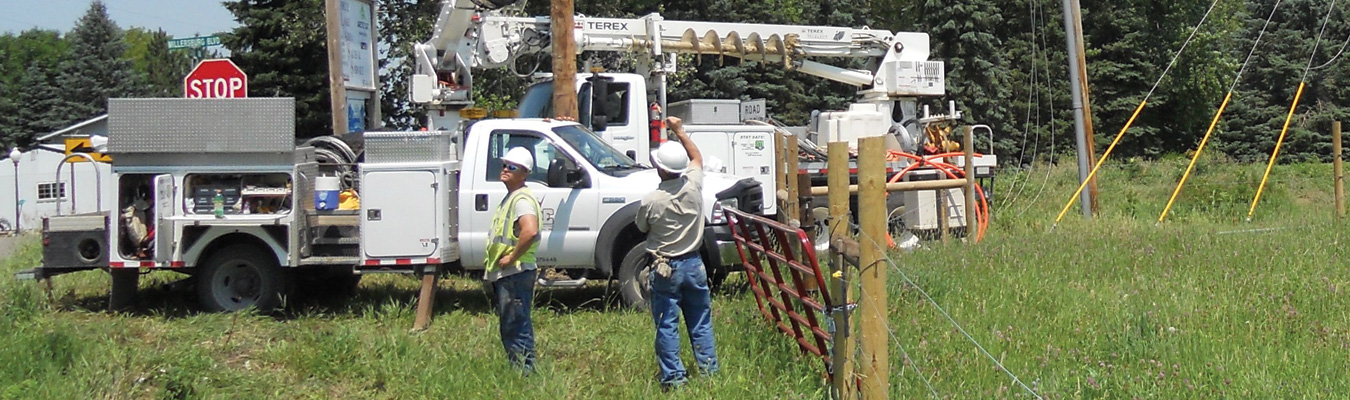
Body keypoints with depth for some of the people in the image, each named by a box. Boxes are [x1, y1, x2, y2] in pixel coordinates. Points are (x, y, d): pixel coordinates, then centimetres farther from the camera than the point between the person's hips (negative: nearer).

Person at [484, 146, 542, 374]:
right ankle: (517, 370, 21)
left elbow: (530, 231, -33)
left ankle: (525, 371, -5)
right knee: (508, 327, 15)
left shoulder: (522, 199, -15)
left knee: (516, 326, -9)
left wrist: (512, 257, -23)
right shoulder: (510, 198, 18)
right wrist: (493, 266, 19)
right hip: (504, 274, 11)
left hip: (515, 273, -11)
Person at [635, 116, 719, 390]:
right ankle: (709, 371, 17)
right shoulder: (693, 186, -8)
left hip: (665, 269, -4)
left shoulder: (651, 202, -18)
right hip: (694, 264, 4)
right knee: (701, 323, 13)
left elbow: (642, 228, 2)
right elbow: (697, 158, 13)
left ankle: (673, 377, 4)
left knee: (667, 326, 3)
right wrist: (679, 132, 18)